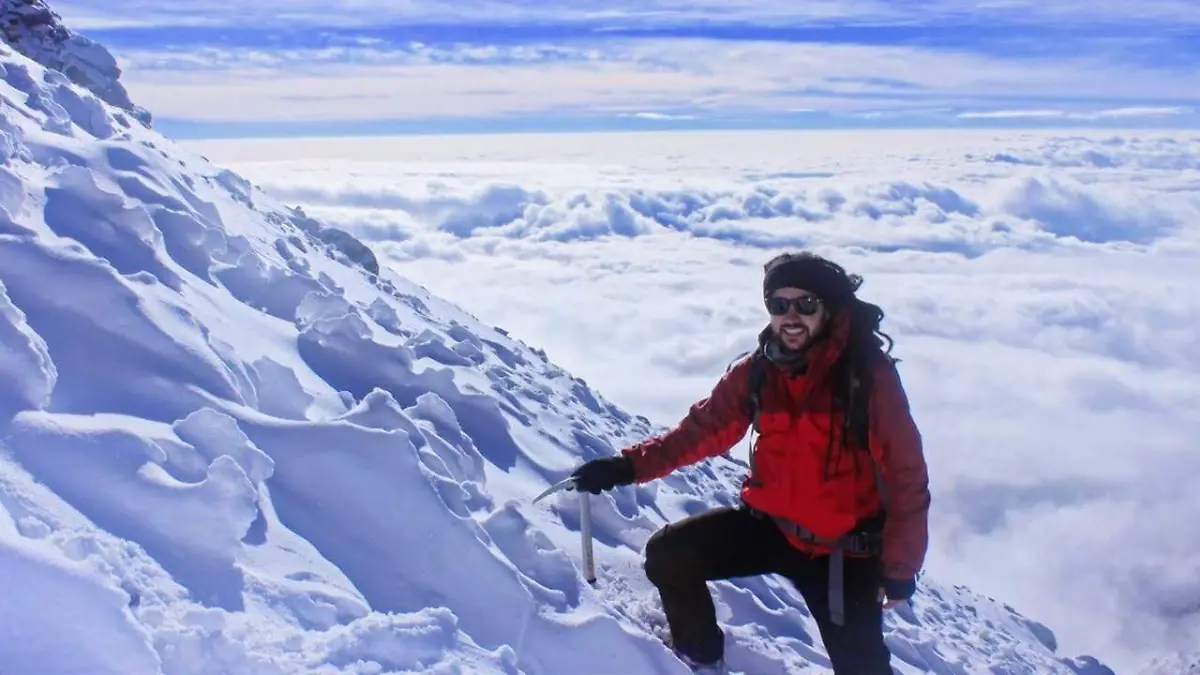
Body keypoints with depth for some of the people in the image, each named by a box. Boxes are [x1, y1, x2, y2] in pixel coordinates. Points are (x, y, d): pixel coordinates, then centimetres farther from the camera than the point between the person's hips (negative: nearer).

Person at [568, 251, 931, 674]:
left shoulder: (869, 376, -18)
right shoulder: (757, 371, -6)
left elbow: (906, 476, -13)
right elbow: (703, 429, -1)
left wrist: (900, 568, -11)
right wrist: (629, 466, -13)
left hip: (845, 548, -4)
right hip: (770, 523, 4)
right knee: (668, 555, -3)